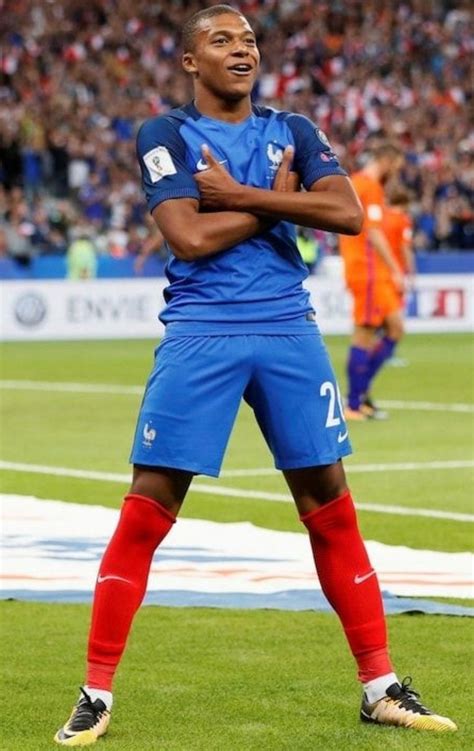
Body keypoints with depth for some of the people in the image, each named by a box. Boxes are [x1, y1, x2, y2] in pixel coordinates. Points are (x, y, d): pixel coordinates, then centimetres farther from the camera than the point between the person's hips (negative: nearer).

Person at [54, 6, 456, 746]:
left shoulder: (294, 131, 11)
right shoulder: (166, 135, 2)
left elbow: (349, 213, -6)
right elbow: (188, 237, -13)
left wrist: (238, 194, -10)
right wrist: (277, 199, -5)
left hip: (289, 332, 3)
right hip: (200, 335, -3)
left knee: (332, 508, 4)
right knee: (146, 512, -6)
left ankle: (381, 686, 12)